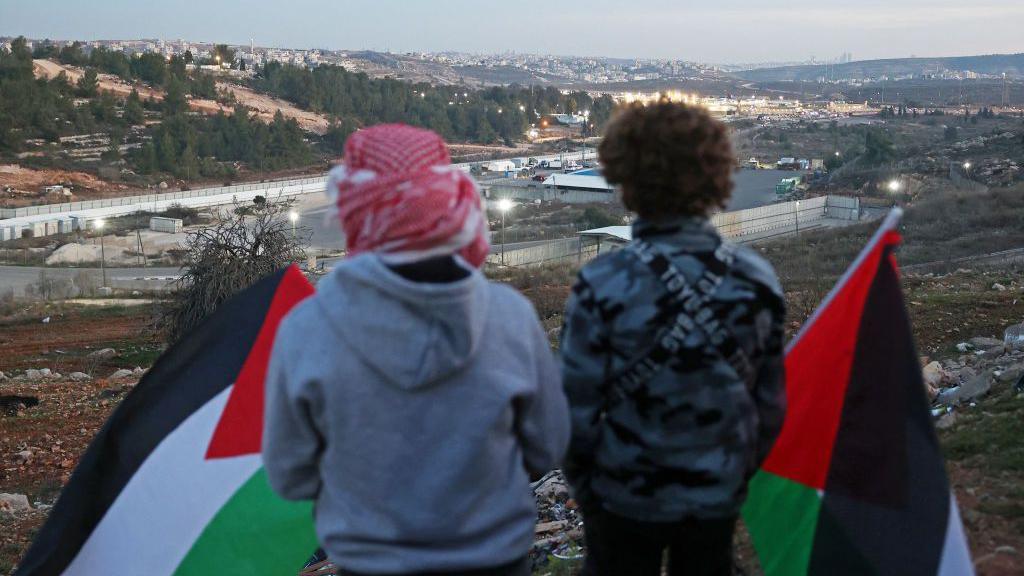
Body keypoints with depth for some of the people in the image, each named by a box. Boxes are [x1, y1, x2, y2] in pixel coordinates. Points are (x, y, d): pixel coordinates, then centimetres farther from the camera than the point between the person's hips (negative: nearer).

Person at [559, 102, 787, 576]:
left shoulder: (604, 285, -21)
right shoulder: (756, 279, -9)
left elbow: (578, 403, -15)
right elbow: (772, 400, 0)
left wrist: (581, 483, 3)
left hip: (627, 497, -3)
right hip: (719, 494, 3)